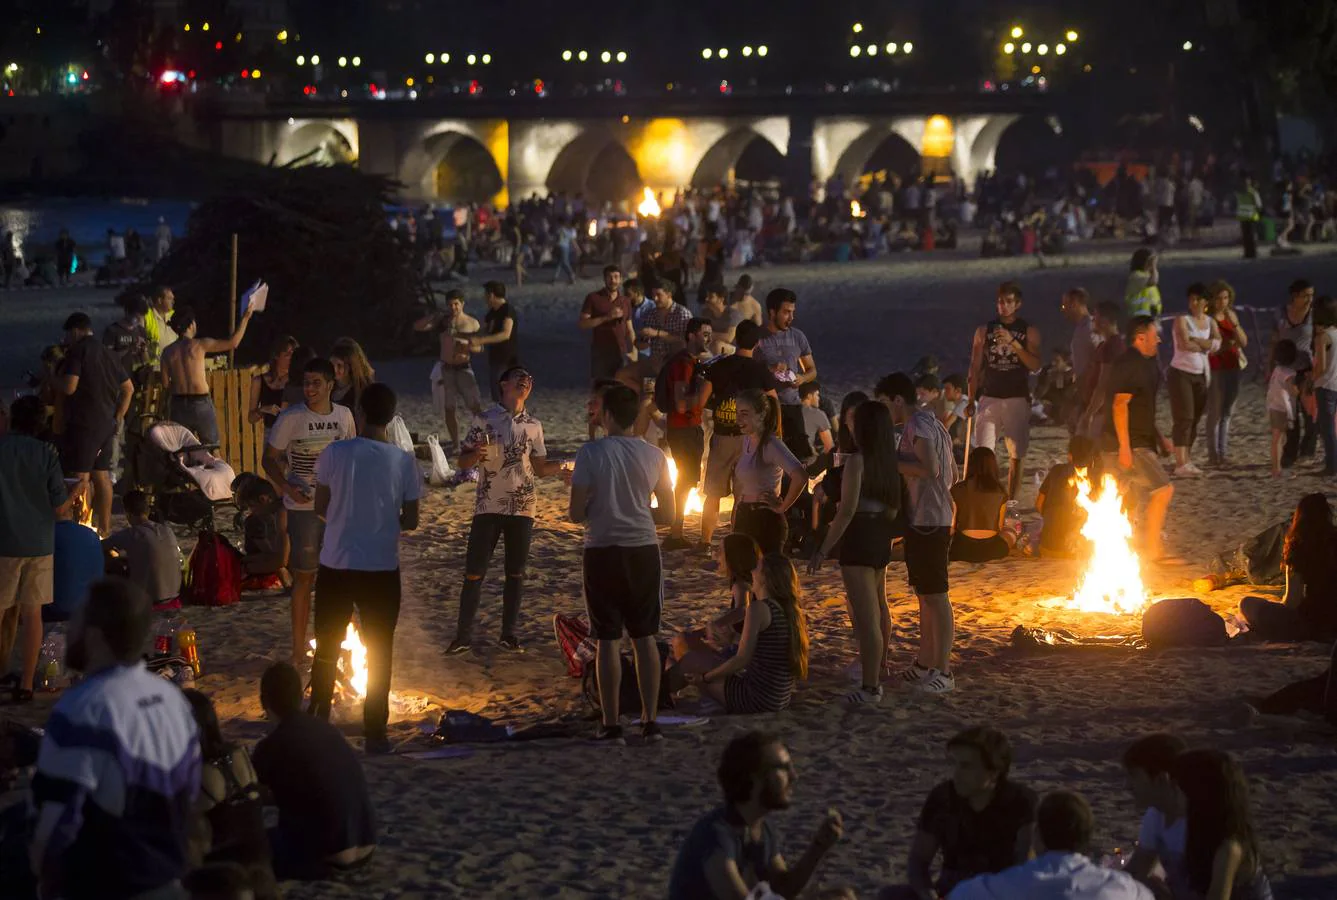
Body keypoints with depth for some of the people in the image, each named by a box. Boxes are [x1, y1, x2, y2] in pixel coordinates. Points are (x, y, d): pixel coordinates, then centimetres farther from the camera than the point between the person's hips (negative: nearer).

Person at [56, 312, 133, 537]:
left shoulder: (77, 351, -10)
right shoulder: (107, 353, 16)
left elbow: (69, 387, -19)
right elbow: (128, 388, 19)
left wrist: (52, 382, 0)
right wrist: (118, 417, 19)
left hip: (83, 423, -8)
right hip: (106, 424, 8)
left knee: (80, 477, -8)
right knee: (102, 475, 13)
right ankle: (104, 529, 18)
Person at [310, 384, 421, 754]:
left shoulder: (335, 454, -9)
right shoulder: (404, 462, -7)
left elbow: (320, 508, 1)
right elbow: (411, 521, -2)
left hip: (336, 566, 0)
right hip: (382, 569, 0)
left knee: (326, 650, 14)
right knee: (380, 654, 10)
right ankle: (374, 733, 11)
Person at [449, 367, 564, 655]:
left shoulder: (534, 426, 7)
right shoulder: (484, 420, -1)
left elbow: (540, 468, 11)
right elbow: (463, 462, 1)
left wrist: (565, 465, -6)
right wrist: (476, 453, -21)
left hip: (522, 508, 3)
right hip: (488, 507, -3)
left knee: (516, 573, 6)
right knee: (474, 573, -2)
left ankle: (508, 634, 15)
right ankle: (463, 636, 3)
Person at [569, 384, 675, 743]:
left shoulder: (591, 453, -9)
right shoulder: (654, 456, 0)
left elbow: (575, 514, -8)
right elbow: (669, 514, 5)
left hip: (603, 552, -3)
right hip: (644, 550, 3)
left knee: (608, 640, 3)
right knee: (644, 638, 11)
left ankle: (611, 726, 5)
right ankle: (650, 722, 12)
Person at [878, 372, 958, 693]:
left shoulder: (917, 425, -13)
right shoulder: (931, 423, 18)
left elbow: (931, 468, -27)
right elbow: (952, 475, 21)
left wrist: (895, 462, -16)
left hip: (928, 521, -11)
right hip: (929, 519, 11)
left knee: (935, 596, -8)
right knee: (925, 594, 16)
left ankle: (943, 672, -6)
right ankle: (925, 664, 24)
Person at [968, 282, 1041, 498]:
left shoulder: (1029, 332, 5)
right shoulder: (984, 331, 9)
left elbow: (1035, 365, -7)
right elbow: (975, 367, 10)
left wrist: (1013, 342, -17)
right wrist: (971, 399, 2)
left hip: (1017, 399, 0)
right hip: (989, 398, 1)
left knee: (1016, 454, 0)